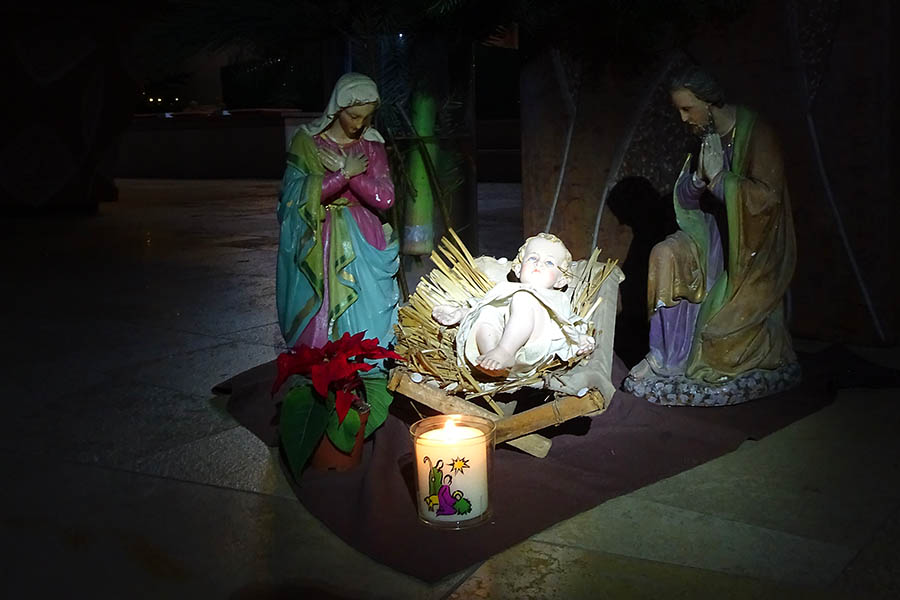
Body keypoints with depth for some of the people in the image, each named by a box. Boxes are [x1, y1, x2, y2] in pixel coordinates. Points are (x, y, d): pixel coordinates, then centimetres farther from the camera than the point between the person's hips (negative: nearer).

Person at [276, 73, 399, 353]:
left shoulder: (372, 144, 4)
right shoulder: (307, 140, -3)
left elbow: (385, 198, -6)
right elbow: (300, 195, -15)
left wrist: (343, 169, -13)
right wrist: (346, 172, -18)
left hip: (362, 243, 2)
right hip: (318, 243, -2)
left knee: (365, 316, 0)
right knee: (317, 318, -1)